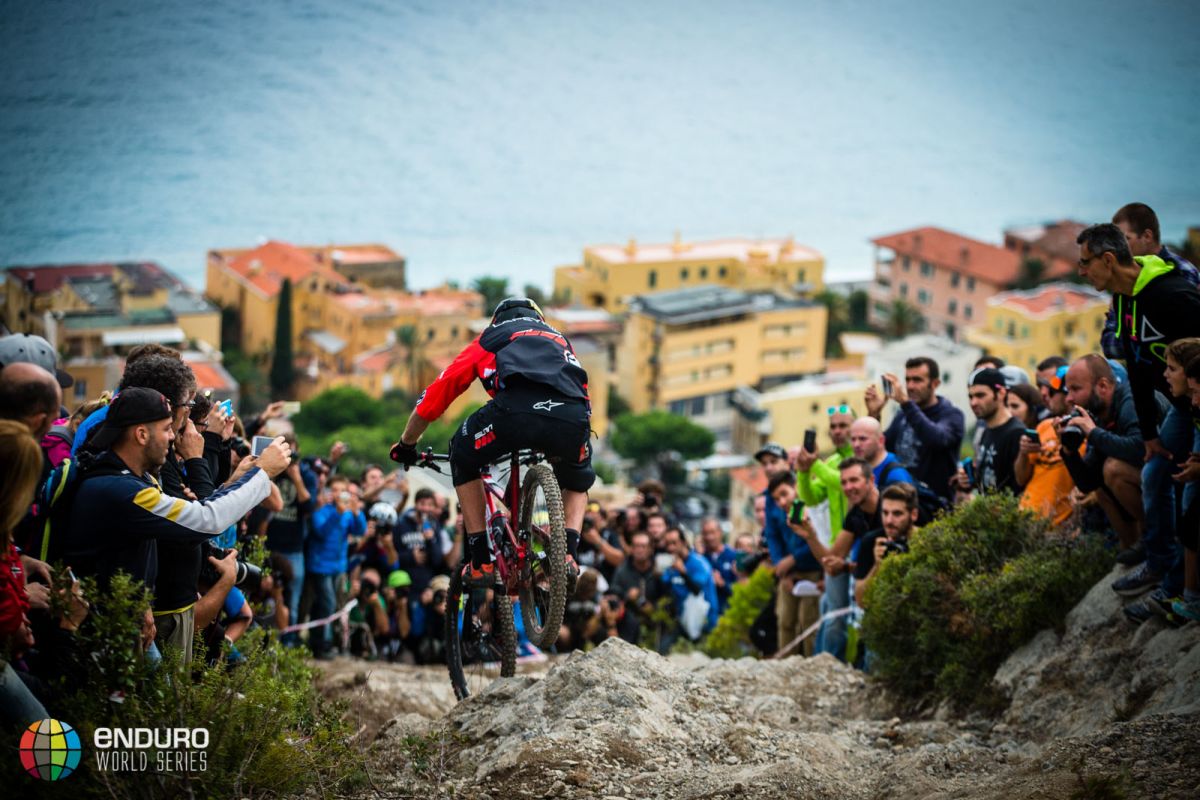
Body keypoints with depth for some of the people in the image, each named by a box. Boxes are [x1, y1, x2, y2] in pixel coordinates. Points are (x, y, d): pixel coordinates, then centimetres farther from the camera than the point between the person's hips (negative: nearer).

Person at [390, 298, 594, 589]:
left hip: (514, 411, -2)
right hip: (571, 417, 2)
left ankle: (481, 562, 21)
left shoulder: (489, 338, 36)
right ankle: (568, 554, 12)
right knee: (578, 481, 36)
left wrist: (406, 445, 53)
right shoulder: (559, 339, 43)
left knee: (463, 459, 29)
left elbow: (433, 397, 38)